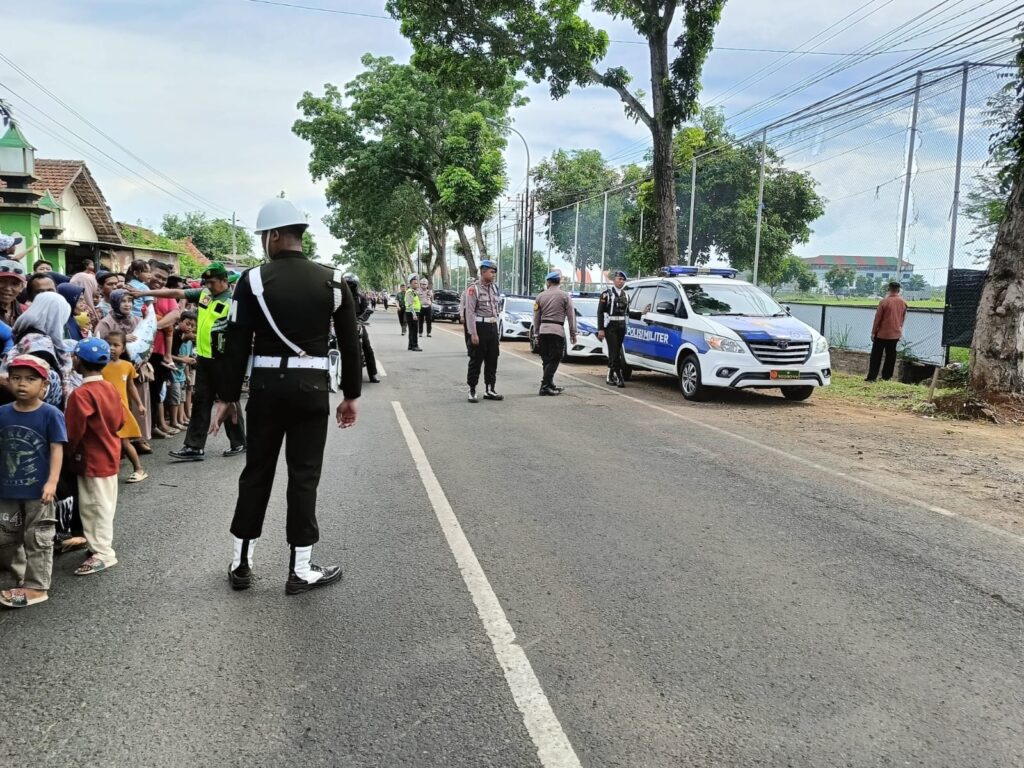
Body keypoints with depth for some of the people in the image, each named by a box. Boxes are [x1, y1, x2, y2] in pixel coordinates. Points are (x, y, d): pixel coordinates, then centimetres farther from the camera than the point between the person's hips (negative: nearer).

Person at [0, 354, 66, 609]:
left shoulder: (50, 414, -12)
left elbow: (57, 449, -12)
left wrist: (51, 482, -19)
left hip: (38, 490, -5)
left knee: (37, 540, 6)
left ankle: (36, 587, 17)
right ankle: (23, 576, 35)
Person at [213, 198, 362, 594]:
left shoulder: (254, 279, -4)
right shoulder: (332, 280, 1)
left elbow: (237, 344, -4)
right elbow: (350, 343, 3)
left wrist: (227, 397, 4)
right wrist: (351, 395, 12)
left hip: (266, 387, 0)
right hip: (311, 388, 0)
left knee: (256, 472, 12)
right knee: (304, 476, 6)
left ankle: (240, 563, 22)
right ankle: (301, 569, 12)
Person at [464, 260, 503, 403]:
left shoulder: (494, 288, 12)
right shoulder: (473, 289, -10)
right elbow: (470, 312, -14)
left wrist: (496, 329, 14)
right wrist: (473, 333, -18)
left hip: (493, 327, 7)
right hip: (480, 327, -7)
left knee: (492, 360, 10)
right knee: (476, 361, 0)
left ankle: (489, 390, 19)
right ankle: (472, 391, 8)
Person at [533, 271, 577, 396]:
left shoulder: (541, 296, 9)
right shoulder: (565, 296, 0)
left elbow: (536, 316, 11)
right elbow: (571, 316, -2)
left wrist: (537, 332, 19)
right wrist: (573, 333, 3)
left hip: (543, 330, 4)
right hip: (557, 330, -4)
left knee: (547, 359, 12)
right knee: (554, 360, -3)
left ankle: (550, 385, 18)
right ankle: (545, 386, -12)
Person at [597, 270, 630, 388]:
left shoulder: (625, 296, 15)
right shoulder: (606, 294, -2)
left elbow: (627, 311, 18)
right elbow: (600, 312, -5)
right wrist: (600, 329, -11)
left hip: (621, 327, 6)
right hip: (610, 327, -6)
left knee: (615, 352, 9)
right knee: (614, 352, -10)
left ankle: (610, 376, 18)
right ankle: (619, 377, -12)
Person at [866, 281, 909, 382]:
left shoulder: (884, 301, -13)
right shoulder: (903, 303, 1)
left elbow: (877, 318, -10)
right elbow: (903, 318, 11)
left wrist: (873, 332, -3)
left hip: (882, 333, -4)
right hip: (895, 334, 4)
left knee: (876, 355, 1)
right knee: (891, 356, 10)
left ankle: (872, 377, -2)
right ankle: (886, 376, 11)